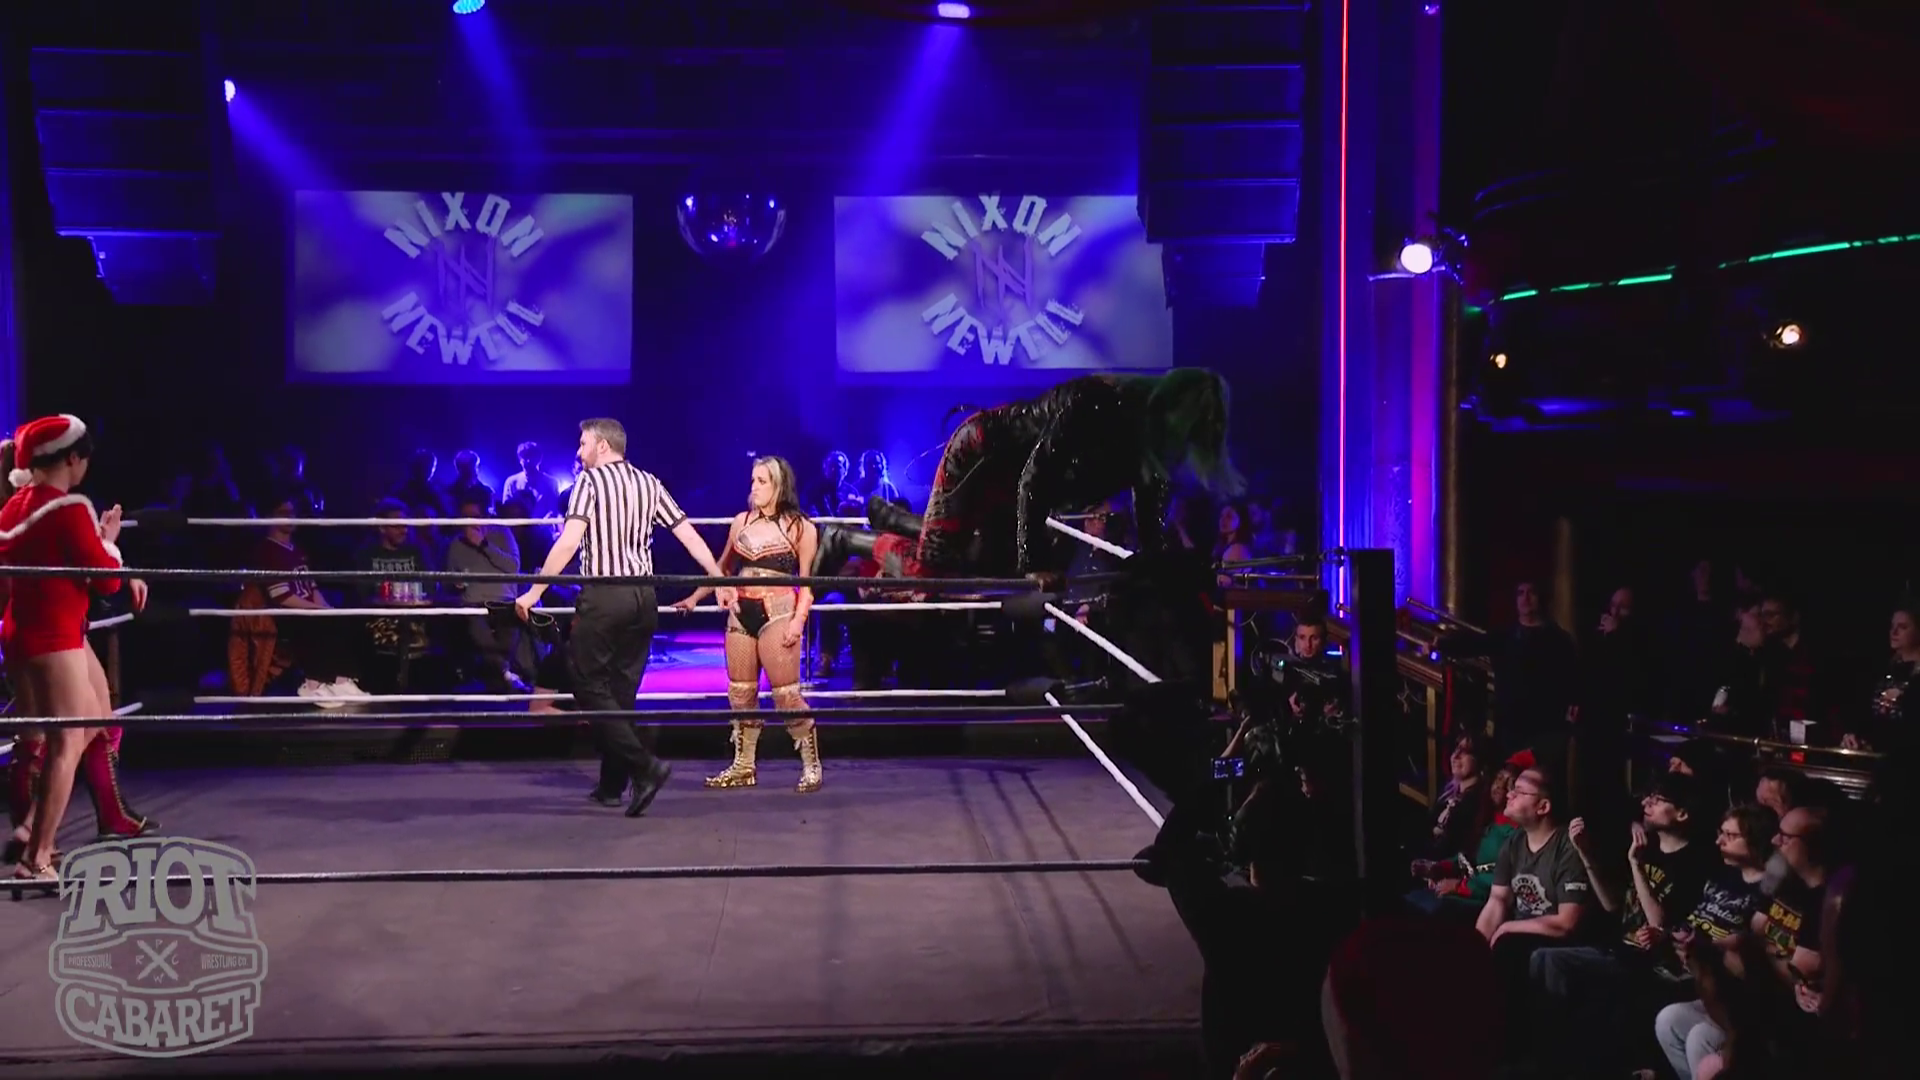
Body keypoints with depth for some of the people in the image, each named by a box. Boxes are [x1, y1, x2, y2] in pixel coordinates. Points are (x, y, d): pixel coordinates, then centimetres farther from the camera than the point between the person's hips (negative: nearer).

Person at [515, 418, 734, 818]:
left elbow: (568, 543, -14)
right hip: (643, 597, 6)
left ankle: (644, 765, -14)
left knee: (590, 686, 0)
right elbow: (690, 536, 9)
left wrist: (534, 591, -12)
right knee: (621, 689, 13)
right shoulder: (650, 484, 12)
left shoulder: (590, 480, -4)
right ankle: (612, 784, 17)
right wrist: (720, 582, 14)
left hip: (603, 595, -6)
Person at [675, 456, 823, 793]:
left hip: (778, 614, -5)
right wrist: (695, 597, 20)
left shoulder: (799, 527, -2)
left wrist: (798, 620, -14)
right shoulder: (741, 521, 11)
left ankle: (811, 765, 4)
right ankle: (743, 766, 19)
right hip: (740, 613, 5)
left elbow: (807, 582, -3)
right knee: (740, 693, 8)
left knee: (786, 693, -6)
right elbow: (724, 568, 22)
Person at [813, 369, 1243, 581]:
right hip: (980, 454, -8)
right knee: (928, 576, -9)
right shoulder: (1096, 404, -35)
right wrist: (1034, 567, -39)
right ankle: (845, 539, 15)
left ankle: (888, 515, 32)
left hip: (1013, 477, 8)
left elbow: (1150, 496, -4)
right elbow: (1034, 481, -36)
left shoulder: (1151, 425, -12)